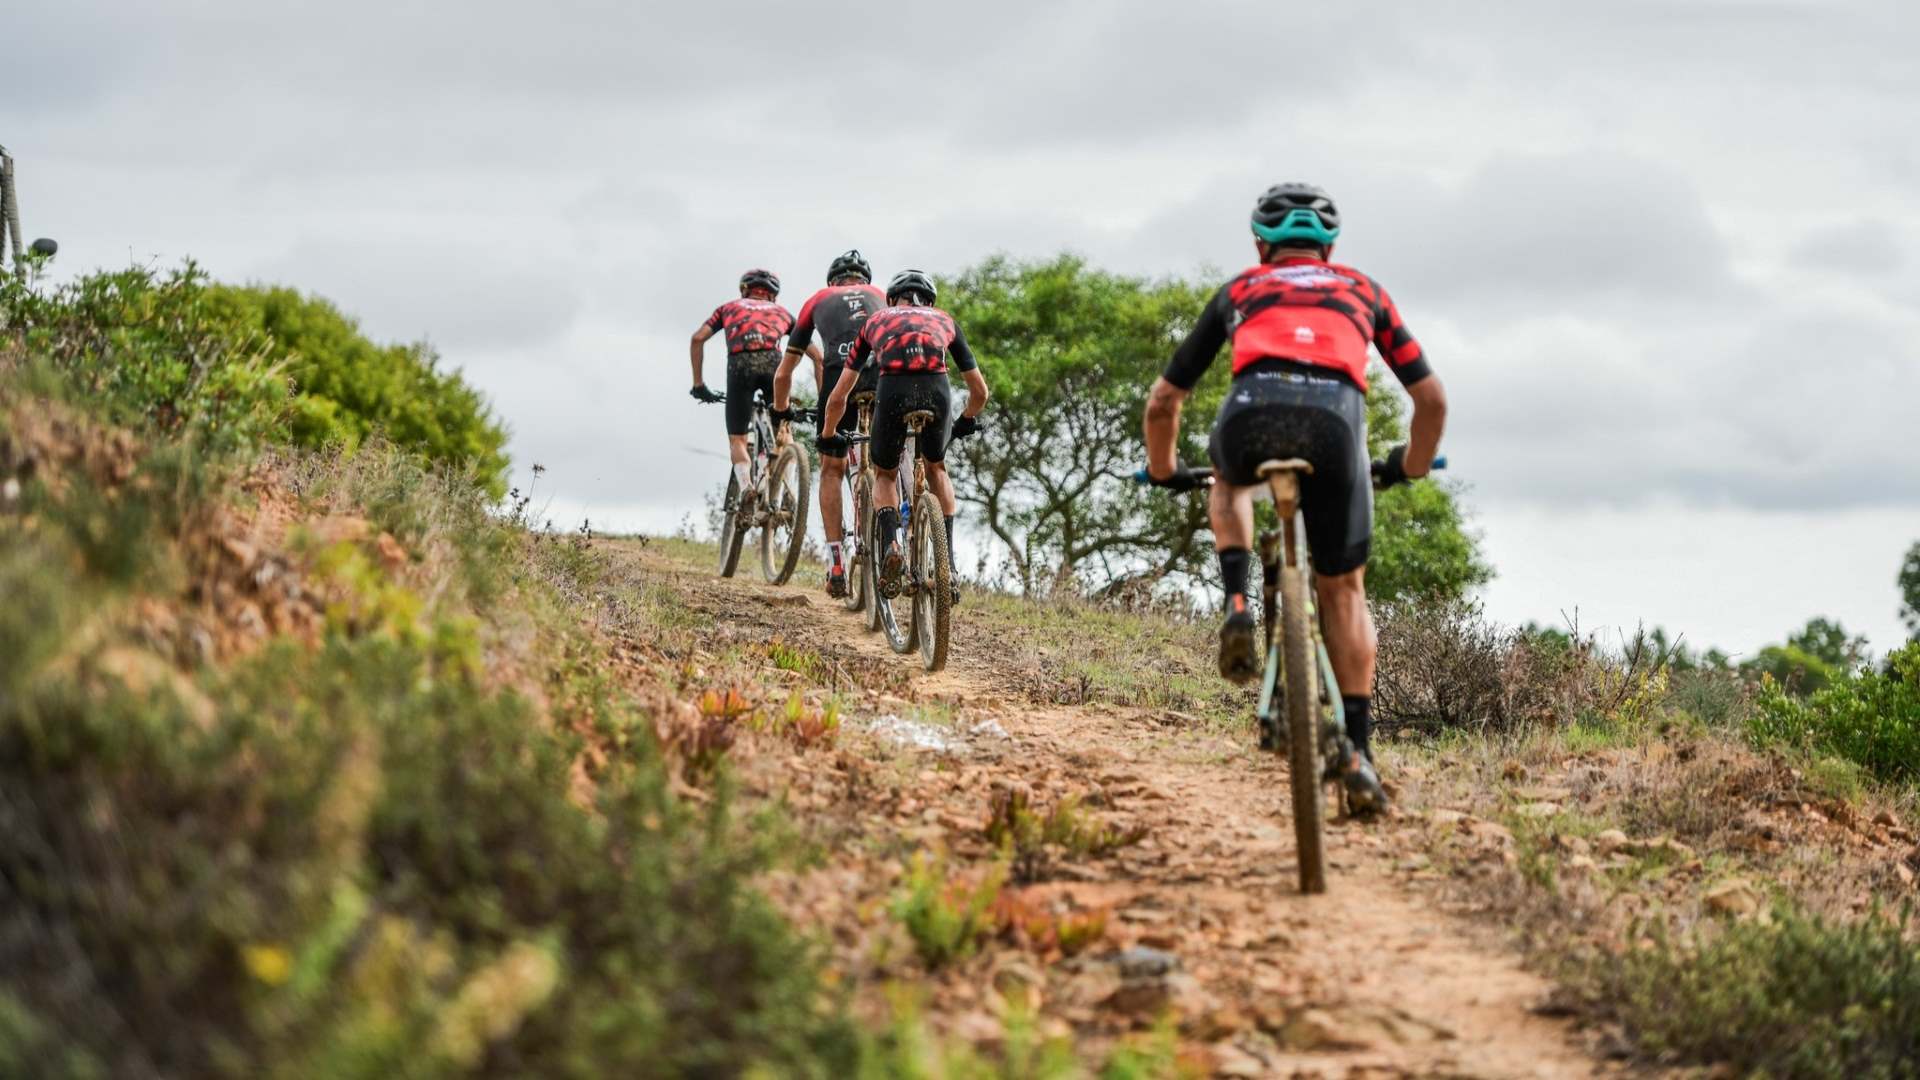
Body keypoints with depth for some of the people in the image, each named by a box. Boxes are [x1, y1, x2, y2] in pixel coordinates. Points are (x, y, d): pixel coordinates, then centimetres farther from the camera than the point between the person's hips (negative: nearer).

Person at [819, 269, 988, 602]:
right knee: (936, 468, 31)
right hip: (937, 390, 1)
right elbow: (980, 390, 39)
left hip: (892, 391, -1)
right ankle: (947, 562, 20)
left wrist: (827, 436, 49)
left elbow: (837, 398, 33)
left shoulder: (876, 319, 33)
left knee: (885, 475, 26)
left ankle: (890, 545, -2)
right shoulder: (943, 320, 34)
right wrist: (966, 421, 59)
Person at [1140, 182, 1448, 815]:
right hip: (1335, 418, 0)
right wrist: (1412, 466, 52)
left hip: (1253, 413, 0)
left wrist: (1163, 470, 53)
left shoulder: (1240, 291, 33)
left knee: (1230, 478, 38)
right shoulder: (1363, 291, 34)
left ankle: (1238, 606, 15)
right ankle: (1358, 752, 9)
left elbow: (1163, 401, 35)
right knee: (1343, 589, 17)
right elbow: (1432, 400, 34)